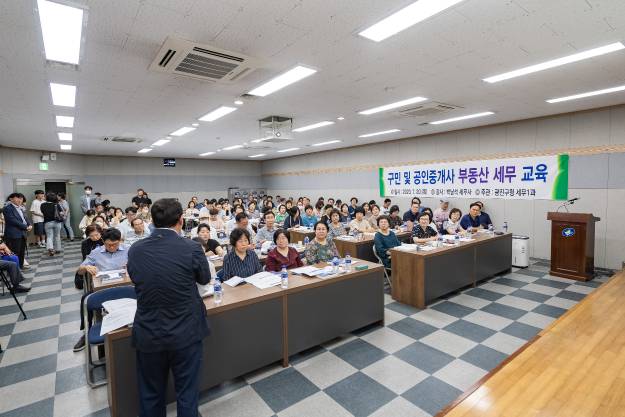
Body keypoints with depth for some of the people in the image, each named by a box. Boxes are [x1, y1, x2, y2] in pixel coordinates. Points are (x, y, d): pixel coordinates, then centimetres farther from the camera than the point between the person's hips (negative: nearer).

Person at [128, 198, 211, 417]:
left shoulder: (135, 250, -8)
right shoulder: (191, 248, -18)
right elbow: (205, 278, 1)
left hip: (148, 334, 3)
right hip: (185, 333, -3)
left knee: (150, 394, 24)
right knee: (187, 392, 18)